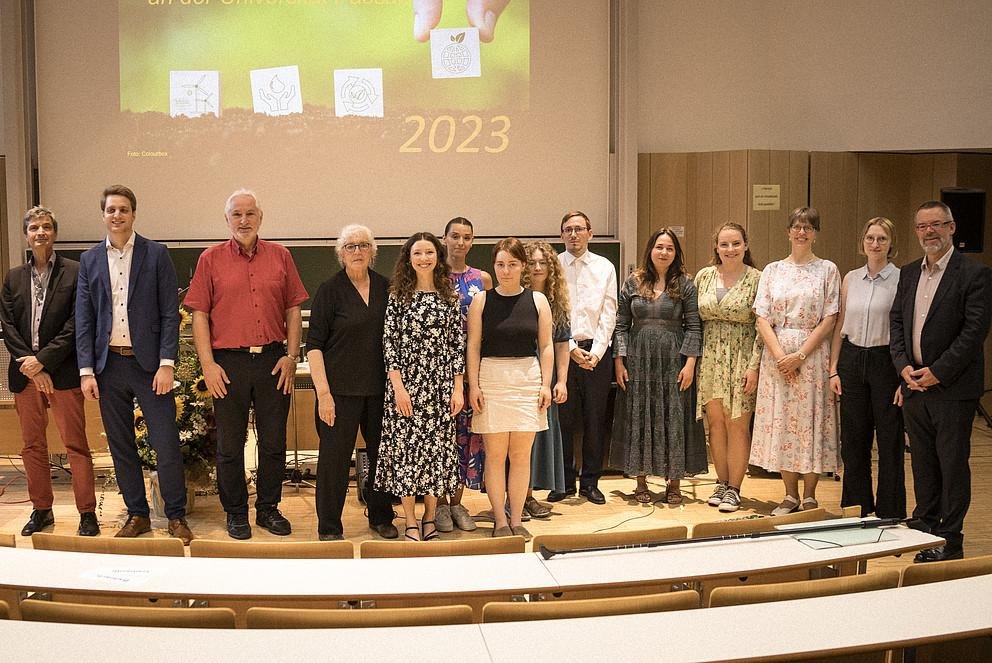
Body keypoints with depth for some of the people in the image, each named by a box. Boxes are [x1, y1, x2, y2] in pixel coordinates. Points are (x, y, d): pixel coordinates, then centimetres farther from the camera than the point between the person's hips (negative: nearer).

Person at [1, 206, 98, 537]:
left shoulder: (74, 273, -2)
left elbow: (76, 325, -8)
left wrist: (42, 360, -12)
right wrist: (31, 368, -5)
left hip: (62, 373, -5)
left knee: (75, 445, -2)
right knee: (32, 446, 11)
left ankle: (87, 513, 4)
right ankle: (41, 510, 22)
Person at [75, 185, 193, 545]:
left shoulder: (156, 255, 0)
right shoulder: (89, 259, 8)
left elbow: (170, 313, -3)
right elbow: (83, 319, 7)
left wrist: (166, 364, -10)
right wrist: (86, 370, -1)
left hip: (149, 363, -3)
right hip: (108, 364, 3)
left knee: (166, 444, -3)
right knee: (121, 446, 10)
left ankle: (176, 516, 10)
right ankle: (137, 514, 22)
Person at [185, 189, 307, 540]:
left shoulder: (280, 256, 7)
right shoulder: (211, 259, 3)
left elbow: (293, 309, 8)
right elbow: (199, 314, 0)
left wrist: (291, 356, 0)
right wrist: (208, 364, -7)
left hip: (273, 360, 1)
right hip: (228, 362, -1)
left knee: (274, 442, 9)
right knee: (230, 445, 7)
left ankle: (269, 508, 23)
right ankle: (235, 513, 21)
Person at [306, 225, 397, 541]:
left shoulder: (384, 287, 7)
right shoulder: (330, 289, -5)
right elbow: (314, 345, -7)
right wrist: (323, 392, -14)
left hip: (380, 387, 4)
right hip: (341, 388, -4)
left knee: (382, 452, 10)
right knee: (335, 456, 1)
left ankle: (380, 517, 28)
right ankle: (329, 527, 13)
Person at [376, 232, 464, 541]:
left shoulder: (450, 297, 6)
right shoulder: (398, 296, 1)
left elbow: (459, 344, 5)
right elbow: (389, 342, -3)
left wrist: (458, 388, -1)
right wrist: (398, 386, -11)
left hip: (441, 385, 2)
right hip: (406, 382, -2)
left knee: (437, 447, 5)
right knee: (406, 447, 0)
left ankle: (430, 518, 19)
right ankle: (411, 523, 10)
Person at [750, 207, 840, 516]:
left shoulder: (828, 270, 3)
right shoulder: (772, 270, 9)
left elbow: (829, 320, -4)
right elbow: (762, 319, 3)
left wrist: (799, 355, -12)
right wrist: (780, 355, -10)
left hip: (813, 355, -2)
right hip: (777, 355, 2)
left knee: (810, 421, -1)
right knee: (780, 421, 4)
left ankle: (809, 497, 10)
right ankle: (790, 496, 16)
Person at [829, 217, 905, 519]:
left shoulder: (902, 279, -5)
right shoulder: (851, 279, 9)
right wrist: (833, 369, 5)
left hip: (885, 361, -4)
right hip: (852, 361, 4)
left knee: (889, 440, 2)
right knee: (853, 440, 10)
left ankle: (890, 514, 14)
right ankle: (857, 508, 24)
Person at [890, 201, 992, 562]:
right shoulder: (909, 273, 11)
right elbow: (896, 321, 11)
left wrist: (937, 372, -17)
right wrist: (904, 366, -3)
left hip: (953, 387, -6)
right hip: (914, 384, 6)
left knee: (952, 463, 2)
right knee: (922, 463, 14)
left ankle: (950, 541, 11)